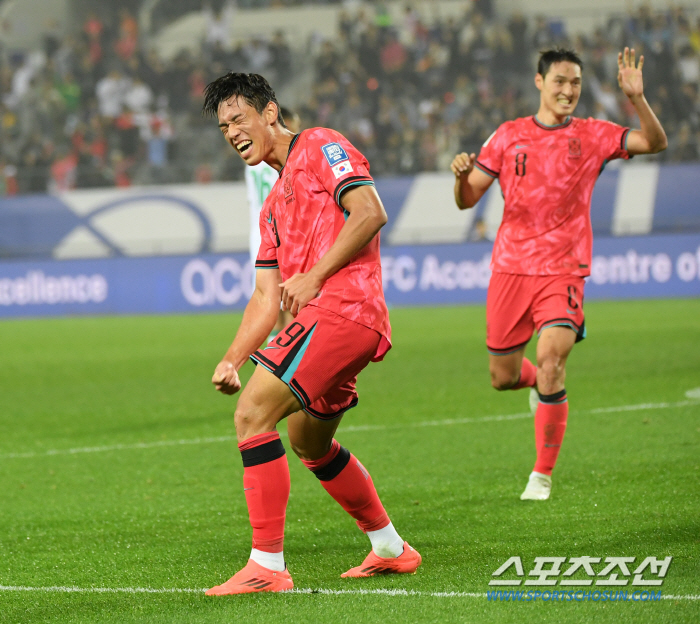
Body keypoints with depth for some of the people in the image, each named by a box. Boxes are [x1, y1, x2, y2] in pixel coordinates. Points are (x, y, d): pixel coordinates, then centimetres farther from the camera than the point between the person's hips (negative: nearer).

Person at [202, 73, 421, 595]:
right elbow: (266, 298, 22)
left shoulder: (321, 147, 1)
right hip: (325, 320, 10)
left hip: (342, 310, -10)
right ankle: (391, 550, 36)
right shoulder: (275, 205, 27)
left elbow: (370, 212, -14)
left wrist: (313, 277, -18)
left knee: (253, 414, -18)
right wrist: (232, 360, 8)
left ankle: (268, 566, -18)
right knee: (309, 442, 24)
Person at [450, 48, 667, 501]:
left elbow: (655, 143, -9)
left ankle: (543, 475, -10)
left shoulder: (592, 136, 2)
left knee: (551, 360, -21)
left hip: (563, 269, -2)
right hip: (510, 267, 2)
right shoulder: (509, 136, 5)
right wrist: (462, 175, -17)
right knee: (503, 378, 8)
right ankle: (540, 383, 46)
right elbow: (467, 200, 5)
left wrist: (637, 98, -24)